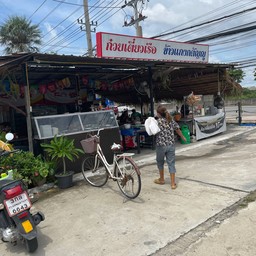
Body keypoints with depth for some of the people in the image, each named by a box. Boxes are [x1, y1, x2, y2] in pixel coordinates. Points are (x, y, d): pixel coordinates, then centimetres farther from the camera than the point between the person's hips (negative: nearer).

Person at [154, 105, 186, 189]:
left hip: (161, 145, -4)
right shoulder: (171, 121, 4)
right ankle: (173, 183, 8)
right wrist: (183, 137, 29)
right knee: (171, 163, 7)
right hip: (171, 145, 4)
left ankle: (161, 179, 34)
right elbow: (178, 129, 14)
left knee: (160, 162, 19)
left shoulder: (158, 121, -12)